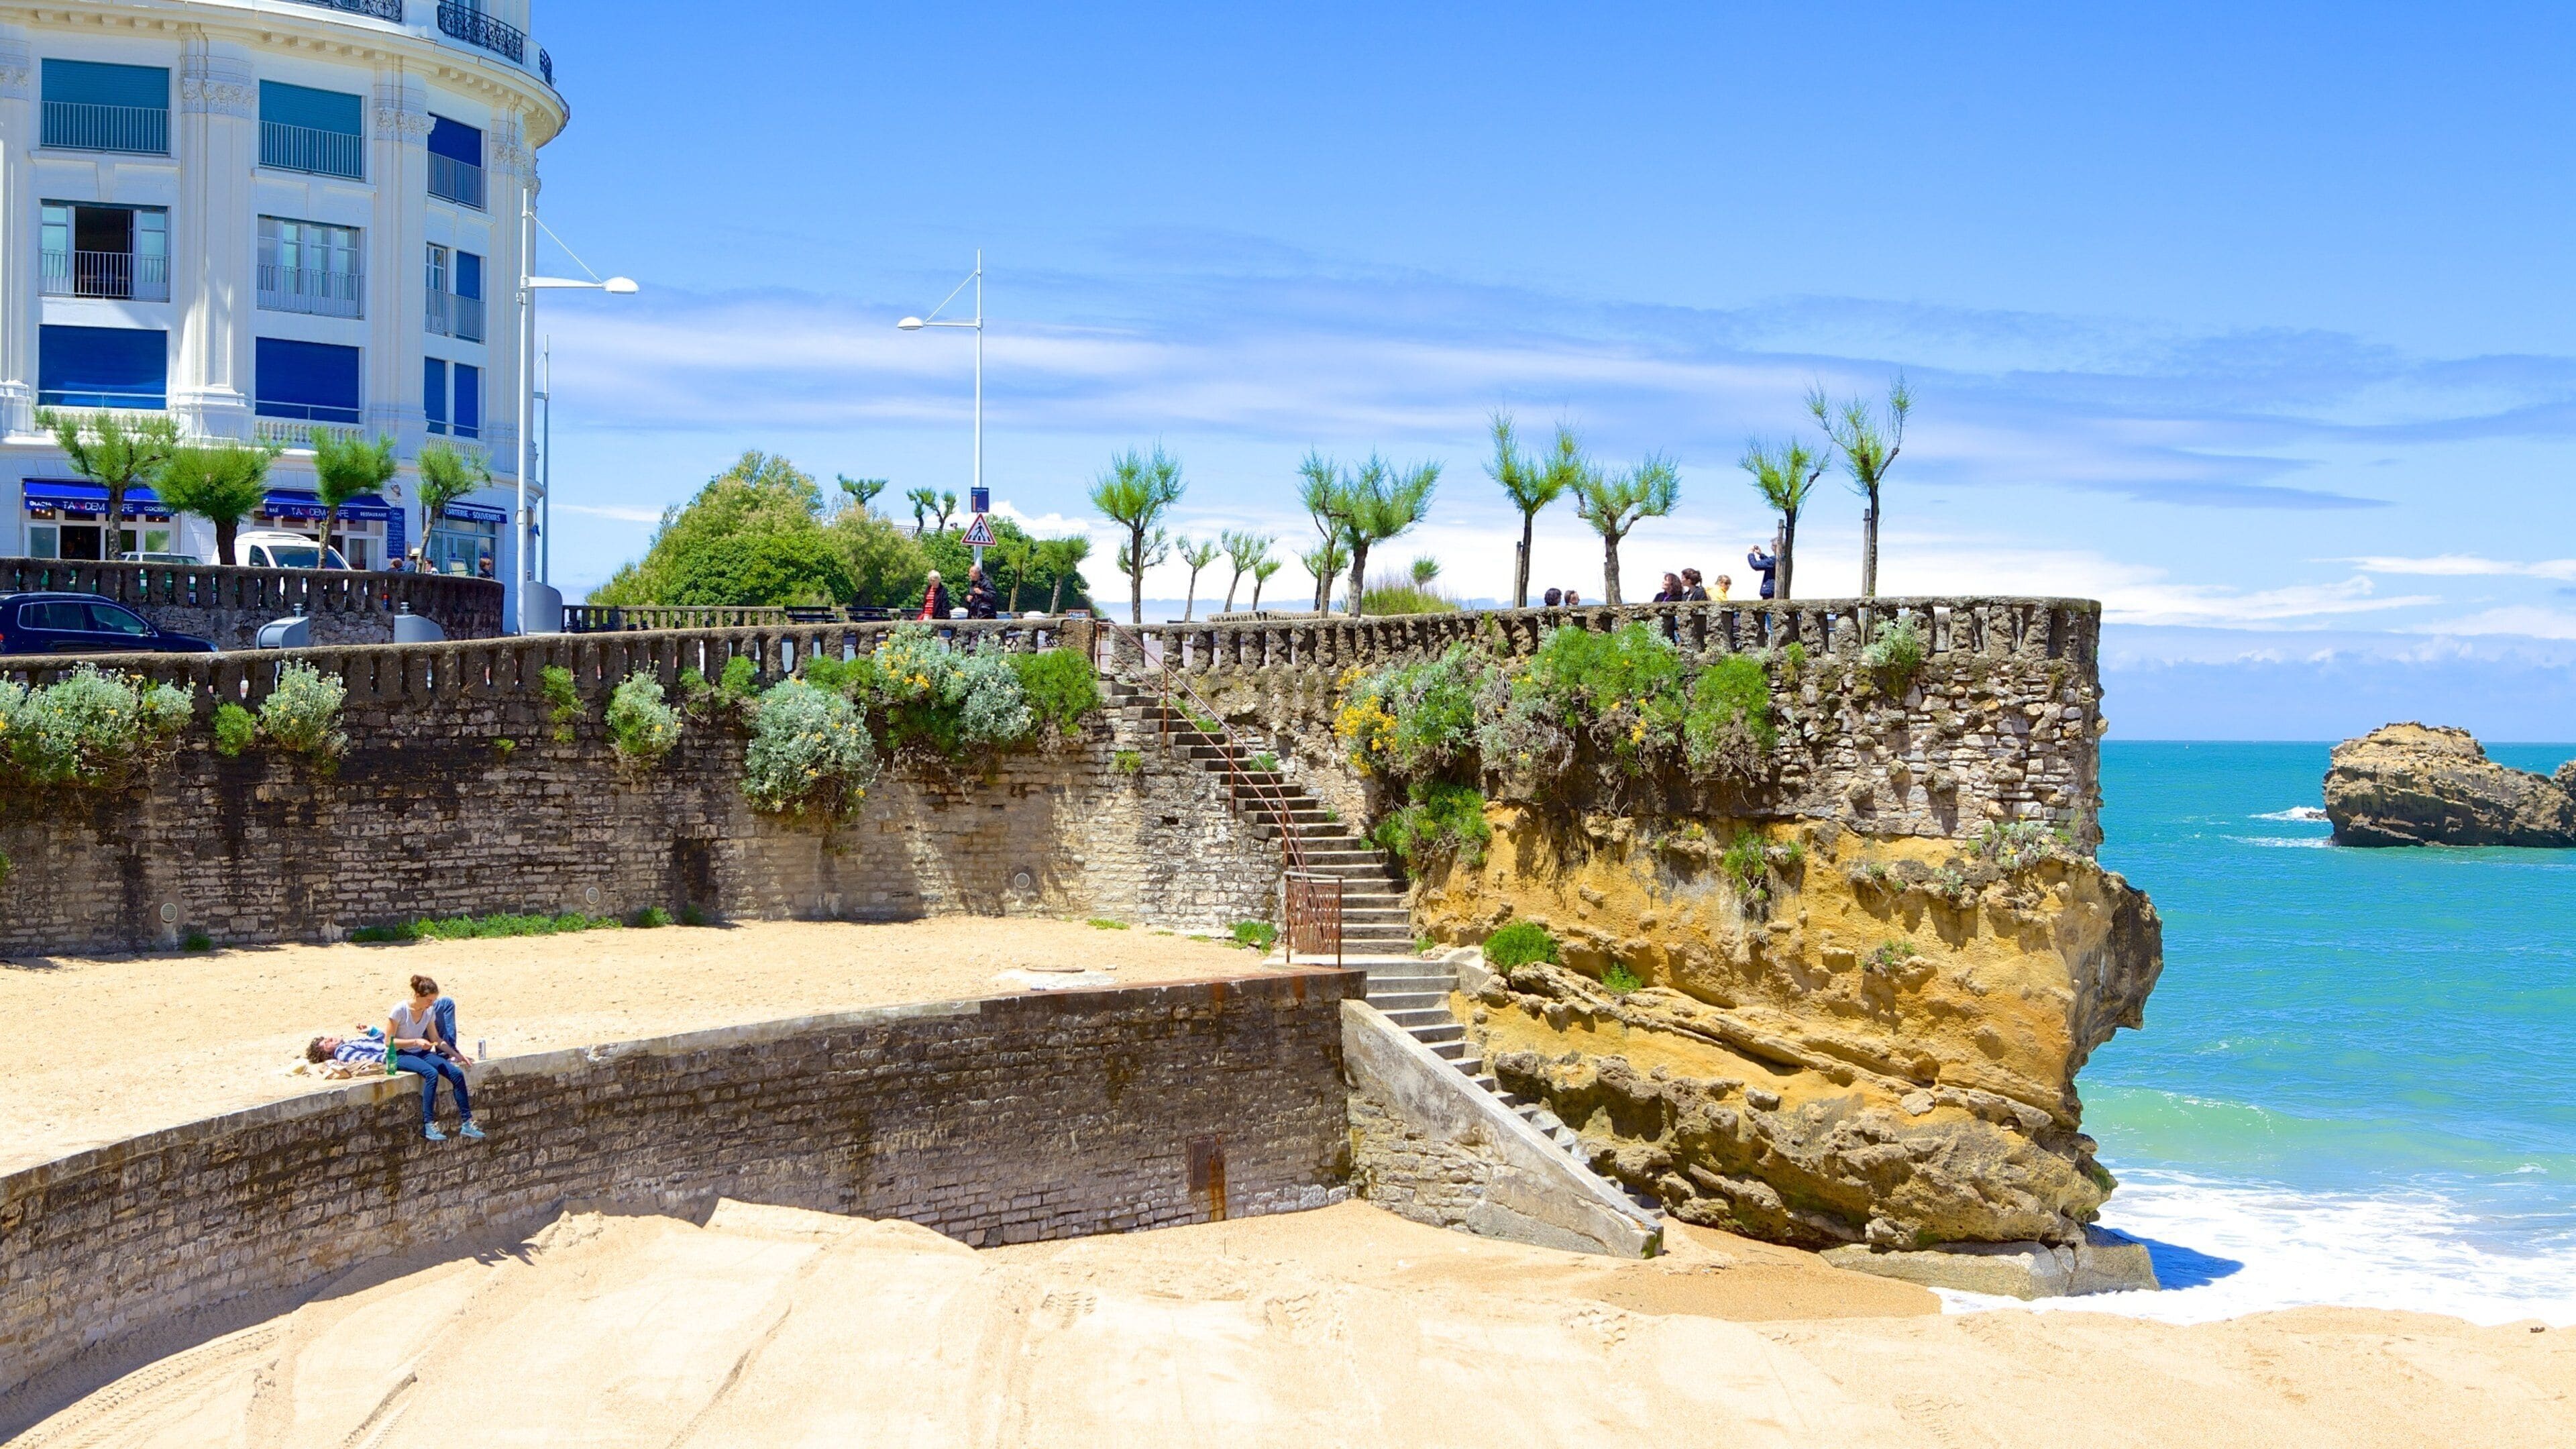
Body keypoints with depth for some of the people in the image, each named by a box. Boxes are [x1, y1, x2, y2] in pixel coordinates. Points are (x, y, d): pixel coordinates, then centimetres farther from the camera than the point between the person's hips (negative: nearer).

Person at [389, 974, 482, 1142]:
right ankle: (428, 1125, -31)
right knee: (431, 1073, -35)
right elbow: (389, 1041, -14)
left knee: (457, 1073, -15)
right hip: (400, 1056, -6)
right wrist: (416, 1041, -21)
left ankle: (466, 1123, -11)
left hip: (421, 1053, 6)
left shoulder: (430, 1011, 3)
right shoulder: (400, 1010, -16)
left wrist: (456, 1054, 6)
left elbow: (436, 1039, 15)